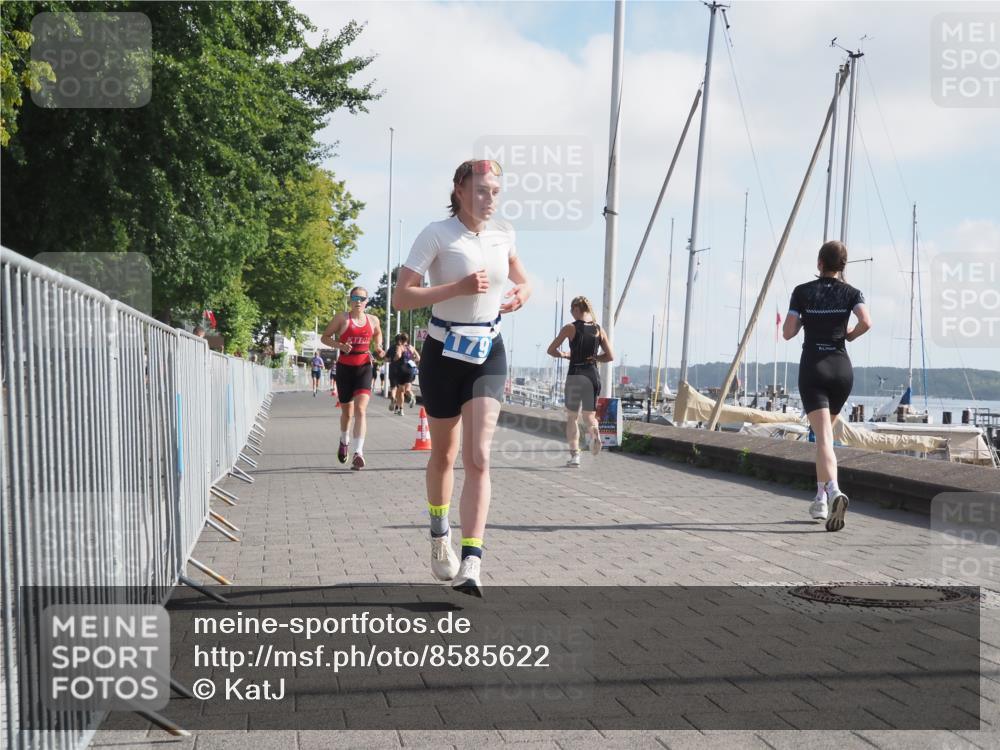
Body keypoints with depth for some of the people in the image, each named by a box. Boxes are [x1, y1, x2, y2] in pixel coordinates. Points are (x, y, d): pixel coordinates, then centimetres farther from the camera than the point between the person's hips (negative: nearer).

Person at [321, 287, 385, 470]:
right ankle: (344, 441, 44)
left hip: (364, 368, 0)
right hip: (345, 368, 0)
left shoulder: (373, 320, 5)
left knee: (361, 409, -18)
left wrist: (378, 347, 6)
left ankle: (358, 453, -24)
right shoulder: (341, 318, -3)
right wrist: (340, 345, -17)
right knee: (347, 412, 14)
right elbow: (324, 337, 0)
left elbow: (377, 334, 26)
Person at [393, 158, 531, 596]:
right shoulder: (437, 235, -11)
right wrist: (459, 287, -24)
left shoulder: (504, 234, 4)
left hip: (488, 354, 2)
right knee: (443, 455, 14)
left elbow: (521, 276, 24)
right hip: (443, 353, -2)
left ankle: (470, 564, -17)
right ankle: (439, 538, 38)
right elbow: (401, 298, -17)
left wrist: (522, 292, 1)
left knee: (478, 459, -12)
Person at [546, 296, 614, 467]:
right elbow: (610, 357, 6)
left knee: (572, 417, 11)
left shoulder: (570, 328, -4)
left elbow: (551, 350, -1)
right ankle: (595, 433, -19)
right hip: (593, 375, 3)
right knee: (589, 415, 14)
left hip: (575, 375, -3)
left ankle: (575, 455, 3)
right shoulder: (599, 330, 6)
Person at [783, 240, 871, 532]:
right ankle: (821, 499, 21)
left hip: (812, 368, -3)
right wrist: (849, 335, 6)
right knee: (826, 432, 19)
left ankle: (834, 491, -37)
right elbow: (866, 322, -14)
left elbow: (788, 333, -4)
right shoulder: (851, 292, 4)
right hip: (841, 368, 3)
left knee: (823, 437, -13)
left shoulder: (802, 292, 0)